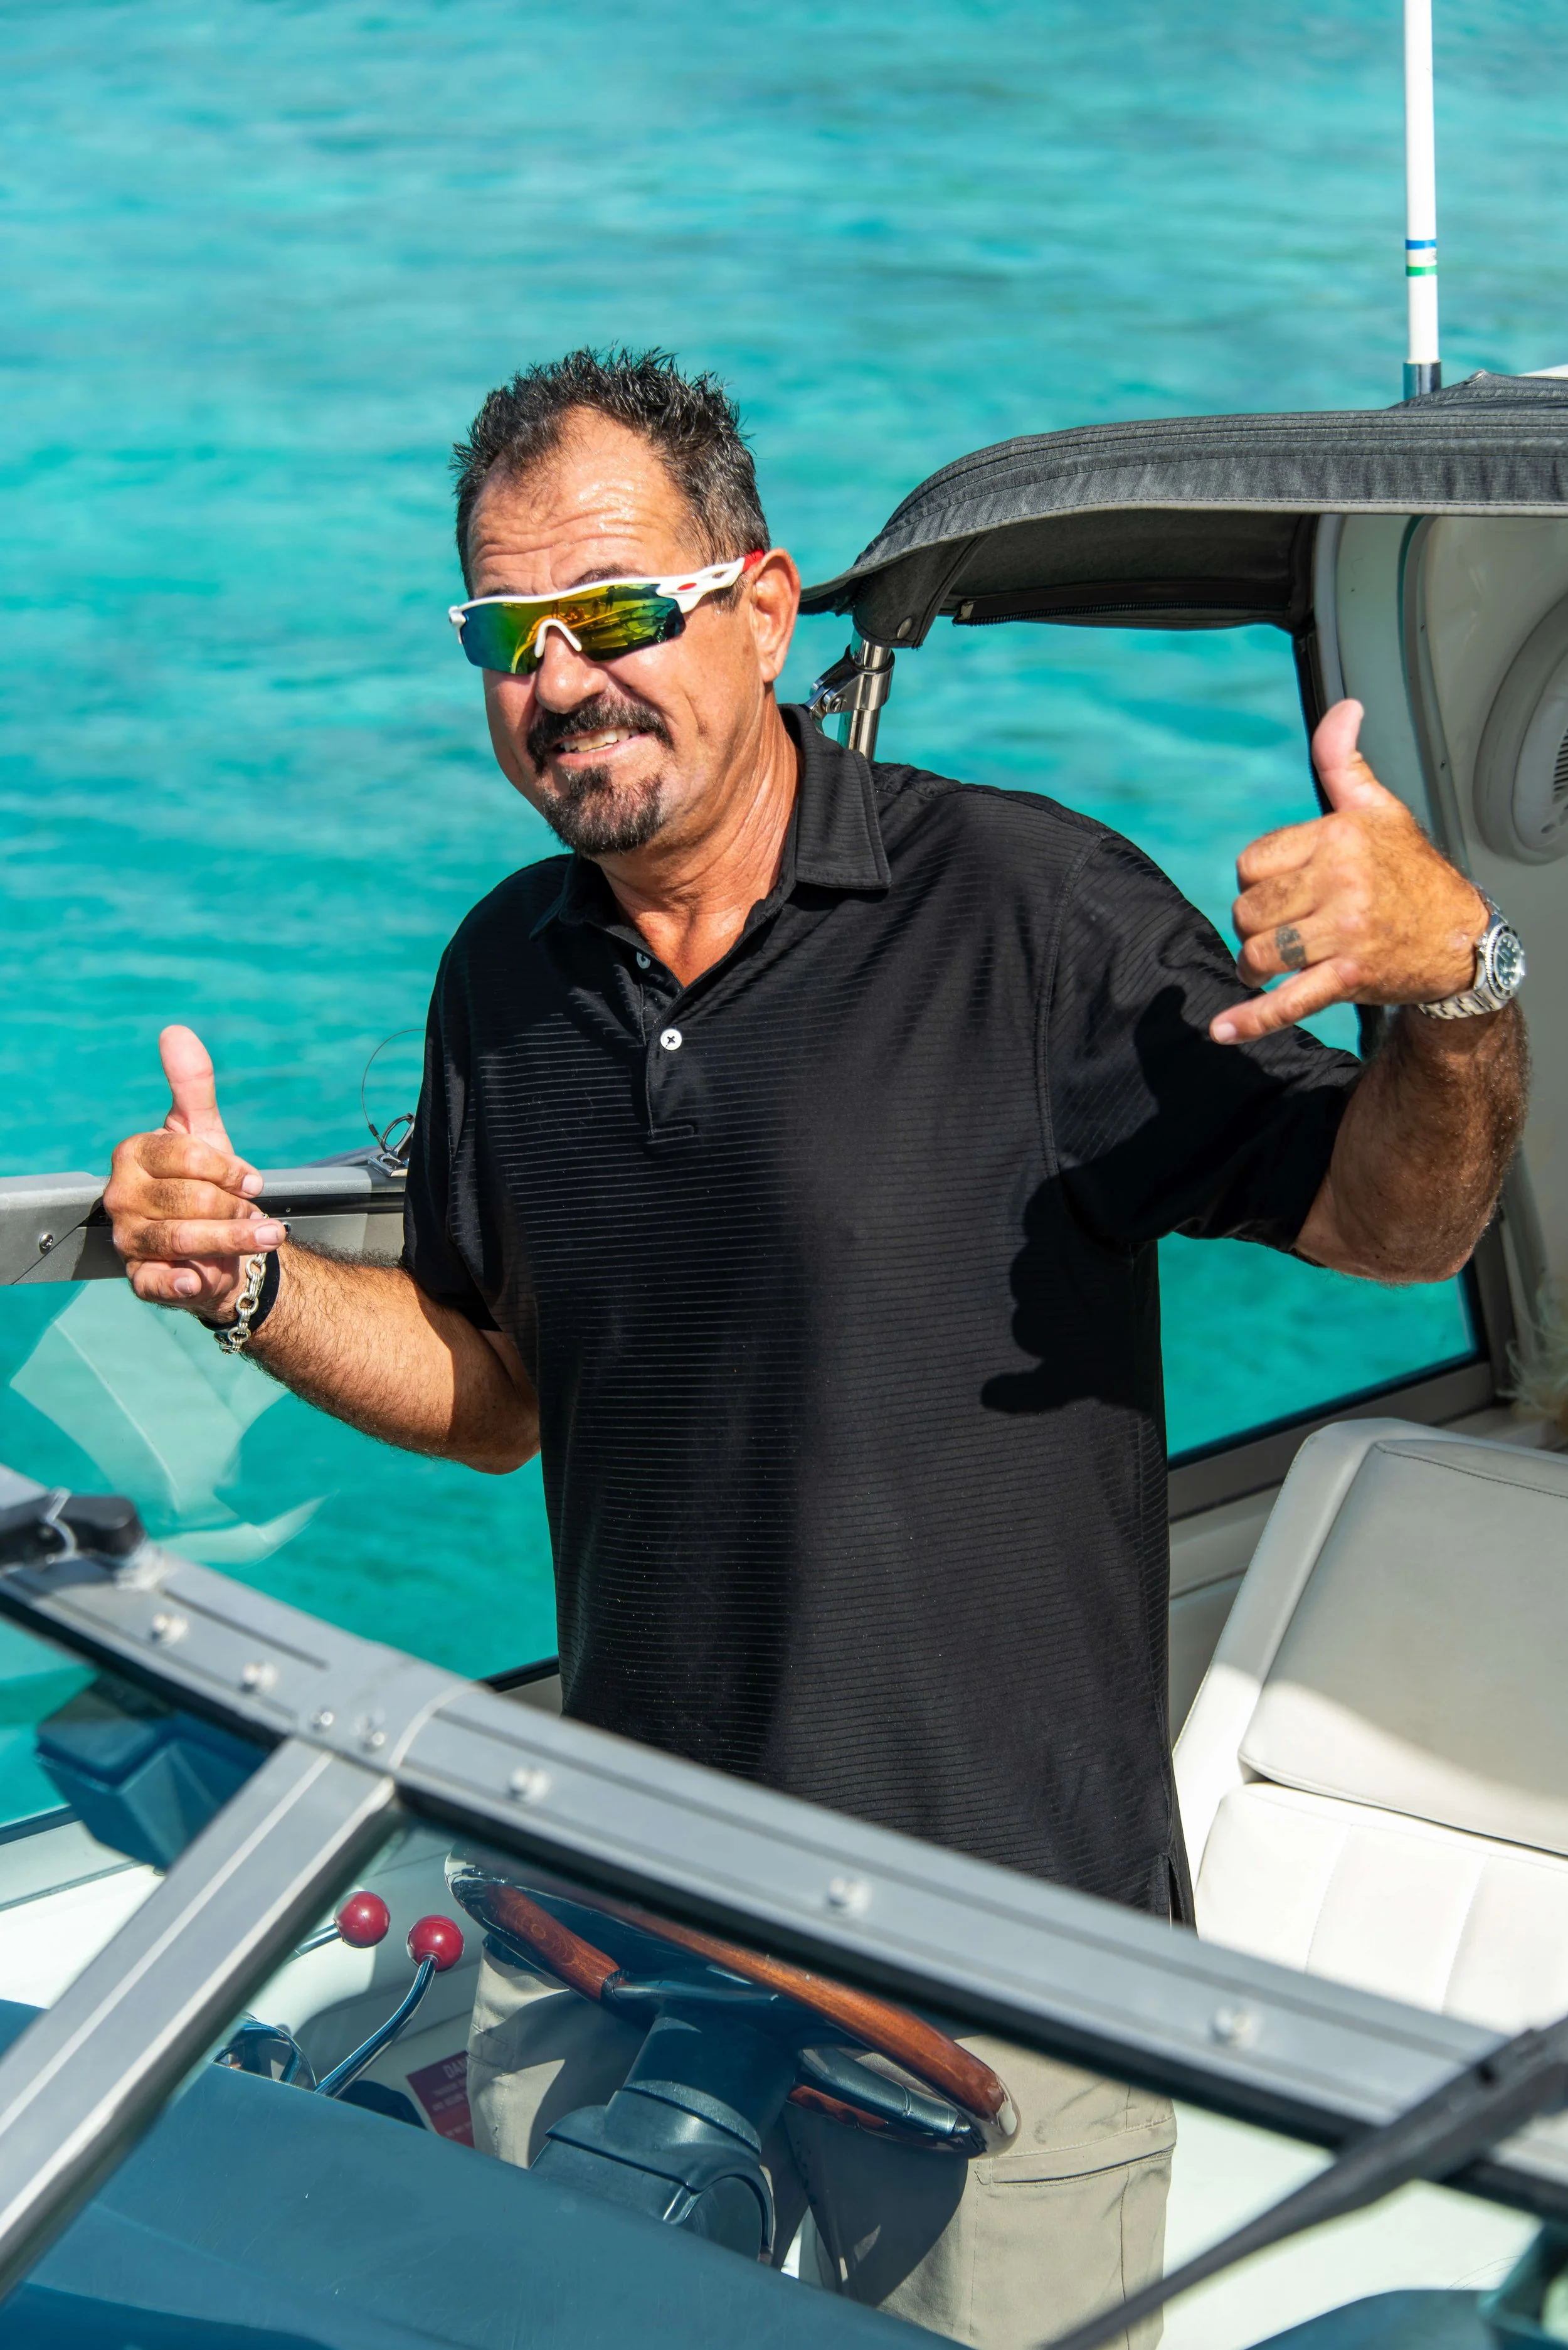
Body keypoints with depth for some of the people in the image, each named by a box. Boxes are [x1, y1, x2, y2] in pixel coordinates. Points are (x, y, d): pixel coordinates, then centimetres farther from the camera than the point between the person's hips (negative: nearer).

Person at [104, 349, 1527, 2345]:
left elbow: (1391, 1224, -11)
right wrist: (249, 1284, -2)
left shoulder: (1023, 905, -14)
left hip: (1000, 1931, -5)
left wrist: (1455, 985, -31)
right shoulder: (505, 974, 5)